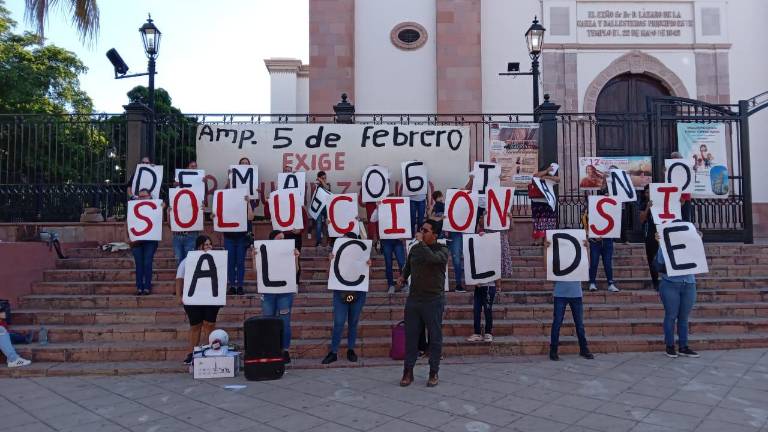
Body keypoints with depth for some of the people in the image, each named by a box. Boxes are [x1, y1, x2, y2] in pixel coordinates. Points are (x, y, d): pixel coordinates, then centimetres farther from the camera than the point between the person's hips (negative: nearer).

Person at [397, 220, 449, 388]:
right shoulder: (415, 249, 8)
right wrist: (403, 276, 10)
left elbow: (433, 258, -30)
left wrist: (422, 243, -18)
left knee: (435, 338, 4)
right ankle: (408, 372, 17)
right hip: (413, 299, 5)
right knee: (410, 336, 7)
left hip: (433, 300, -4)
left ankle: (433, 373, 17)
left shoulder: (442, 250, -6)